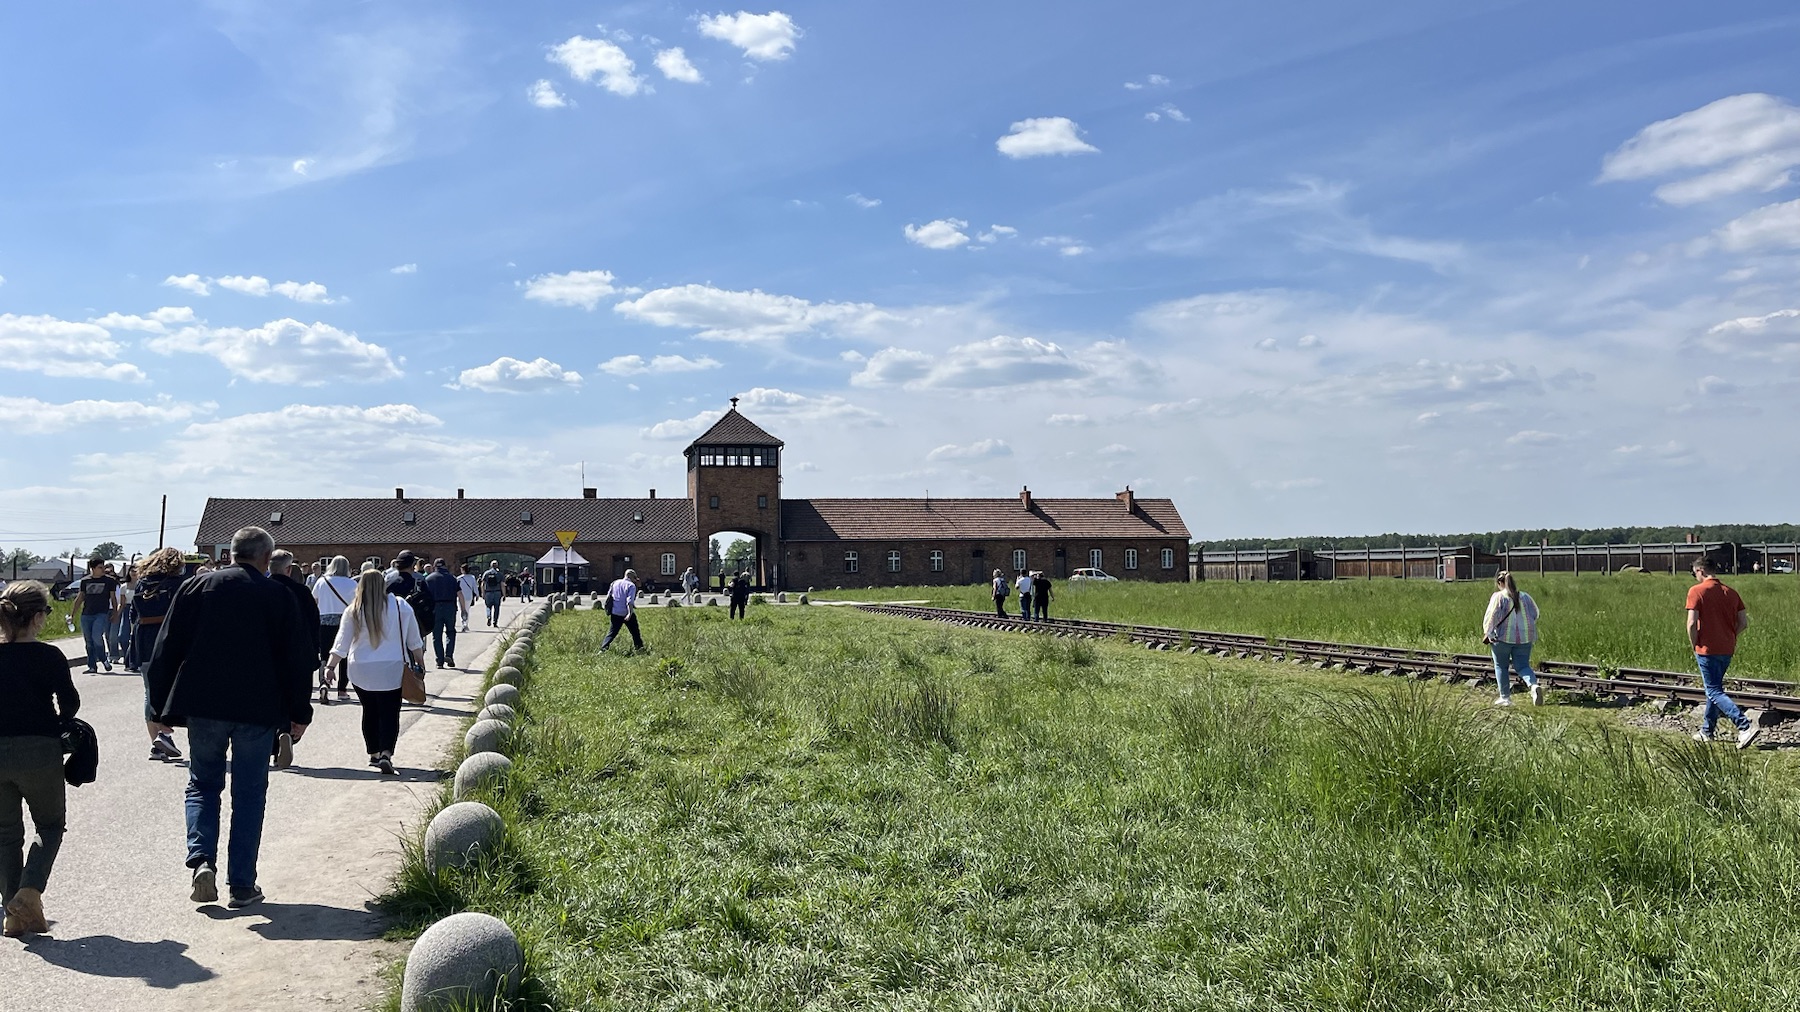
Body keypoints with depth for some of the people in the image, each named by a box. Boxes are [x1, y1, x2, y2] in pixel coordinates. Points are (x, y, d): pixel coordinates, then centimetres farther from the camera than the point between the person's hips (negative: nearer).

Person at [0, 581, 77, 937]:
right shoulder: (47, 656, -12)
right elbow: (70, 702, -7)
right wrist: (56, 723, 14)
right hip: (38, 751, -3)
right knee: (50, 825, 16)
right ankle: (29, 892, -4)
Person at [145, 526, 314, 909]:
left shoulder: (196, 587, 3)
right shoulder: (279, 596, -1)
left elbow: (167, 650, 4)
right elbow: (298, 658, 0)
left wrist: (163, 705, 12)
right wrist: (299, 713, 8)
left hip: (203, 705, 1)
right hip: (259, 709, -1)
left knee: (202, 784, 17)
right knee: (249, 794, 7)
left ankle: (201, 857, -4)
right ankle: (242, 885, 7)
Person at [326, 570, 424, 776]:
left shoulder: (353, 612, -4)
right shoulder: (401, 607, -3)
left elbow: (341, 643, -4)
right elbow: (415, 641, 4)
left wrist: (330, 666, 3)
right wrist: (420, 663, 16)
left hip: (361, 672, 2)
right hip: (392, 670, -2)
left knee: (370, 712, 15)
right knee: (389, 713, -2)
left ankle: (374, 754, 22)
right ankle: (386, 754, -18)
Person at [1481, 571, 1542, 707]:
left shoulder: (1498, 597, -9)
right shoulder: (1525, 596, 6)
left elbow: (1491, 616, -14)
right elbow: (1535, 614, 12)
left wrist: (1488, 633, -2)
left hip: (1503, 637, -4)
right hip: (1524, 638, 4)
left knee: (1501, 667, 11)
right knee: (1522, 666, 10)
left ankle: (1505, 698, 13)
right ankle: (1534, 685, -19)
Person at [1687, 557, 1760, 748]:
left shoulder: (1696, 591, -11)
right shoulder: (1731, 592, 7)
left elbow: (1692, 623, -17)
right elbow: (1744, 623, 6)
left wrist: (1695, 647, -3)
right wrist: (1729, 638, 18)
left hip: (1707, 649, -7)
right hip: (1727, 649, 7)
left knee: (1715, 692, -3)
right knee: (1714, 688, 19)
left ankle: (1746, 726, -18)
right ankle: (1707, 731, 27)